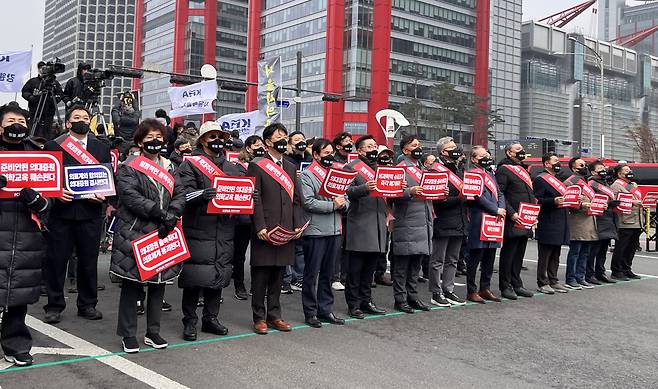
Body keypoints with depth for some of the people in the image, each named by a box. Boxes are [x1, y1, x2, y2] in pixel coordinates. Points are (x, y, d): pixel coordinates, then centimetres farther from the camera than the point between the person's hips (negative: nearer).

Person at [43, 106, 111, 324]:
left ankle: (87, 304, 19)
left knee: (89, 260, 7)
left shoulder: (102, 148, 12)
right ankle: (54, 305, 14)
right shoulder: (53, 146, 6)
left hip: (90, 213, 1)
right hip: (61, 211, -1)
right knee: (56, 260, 2)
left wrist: (103, 196, -7)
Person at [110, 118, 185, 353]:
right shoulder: (128, 167, -3)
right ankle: (128, 335, 12)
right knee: (131, 284, 1)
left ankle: (153, 332, 22)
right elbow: (130, 196, -17)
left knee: (158, 283, 11)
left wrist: (172, 215, -13)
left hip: (163, 235, 6)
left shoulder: (168, 166, 15)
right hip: (134, 234, -5)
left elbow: (180, 194, 6)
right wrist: (160, 212, -21)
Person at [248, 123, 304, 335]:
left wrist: (298, 224, 4)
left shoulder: (291, 167, 16)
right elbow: (254, 199, -9)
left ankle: (274, 315, 22)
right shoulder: (257, 166, -2)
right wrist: (260, 227, -16)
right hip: (264, 231, -5)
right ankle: (259, 318, 12)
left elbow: (295, 200, 15)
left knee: (278, 275, 12)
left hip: (285, 230, 5)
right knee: (260, 275, 2)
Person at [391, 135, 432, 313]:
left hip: (423, 223, 8)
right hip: (406, 224, -8)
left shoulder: (423, 169, 19)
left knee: (416, 263, 13)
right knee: (402, 264, -1)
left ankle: (412, 296, 22)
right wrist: (409, 192, -29)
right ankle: (400, 299, 7)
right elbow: (394, 195, -14)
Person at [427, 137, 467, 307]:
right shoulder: (436, 170, -10)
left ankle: (448, 291, 23)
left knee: (452, 260, 14)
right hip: (443, 223, -8)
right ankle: (436, 293, 9)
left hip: (458, 223, 8)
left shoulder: (459, 170, 16)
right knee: (438, 260, 2)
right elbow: (438, 200, -18)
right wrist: (458, 198, -22)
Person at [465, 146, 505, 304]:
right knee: (475, 258, -2)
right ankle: (472, 291, 5)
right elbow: (479, 197, -17)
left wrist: (501, 209, -2)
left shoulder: (491, 174, 20)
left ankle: (485, 289, 23)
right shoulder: (473, 174, -7)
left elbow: (500, 194, 17)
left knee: (489, 258, 13)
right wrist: (496, 210, -15)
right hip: (479, 221, -8)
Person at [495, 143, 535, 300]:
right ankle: (505, 287, 4)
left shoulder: (523, 170, 21)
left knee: (519, 254, 13)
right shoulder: (503, 170, -7)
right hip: (512, 222, -8)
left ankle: (517, 284, 21)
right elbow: (499, 194, -15)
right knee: (508, 253, -3)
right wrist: (511, 213, -21)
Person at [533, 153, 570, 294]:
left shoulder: (558, 180, 22)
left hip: (559, 224, 9)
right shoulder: (540, 179, -7)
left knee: (555, 255, 13)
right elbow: (537, 200, -16)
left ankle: (553, 281, 20)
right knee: (544, 256, -4)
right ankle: (542, 283, 1)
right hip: (547, 225, -9)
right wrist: (553, 201, -25)